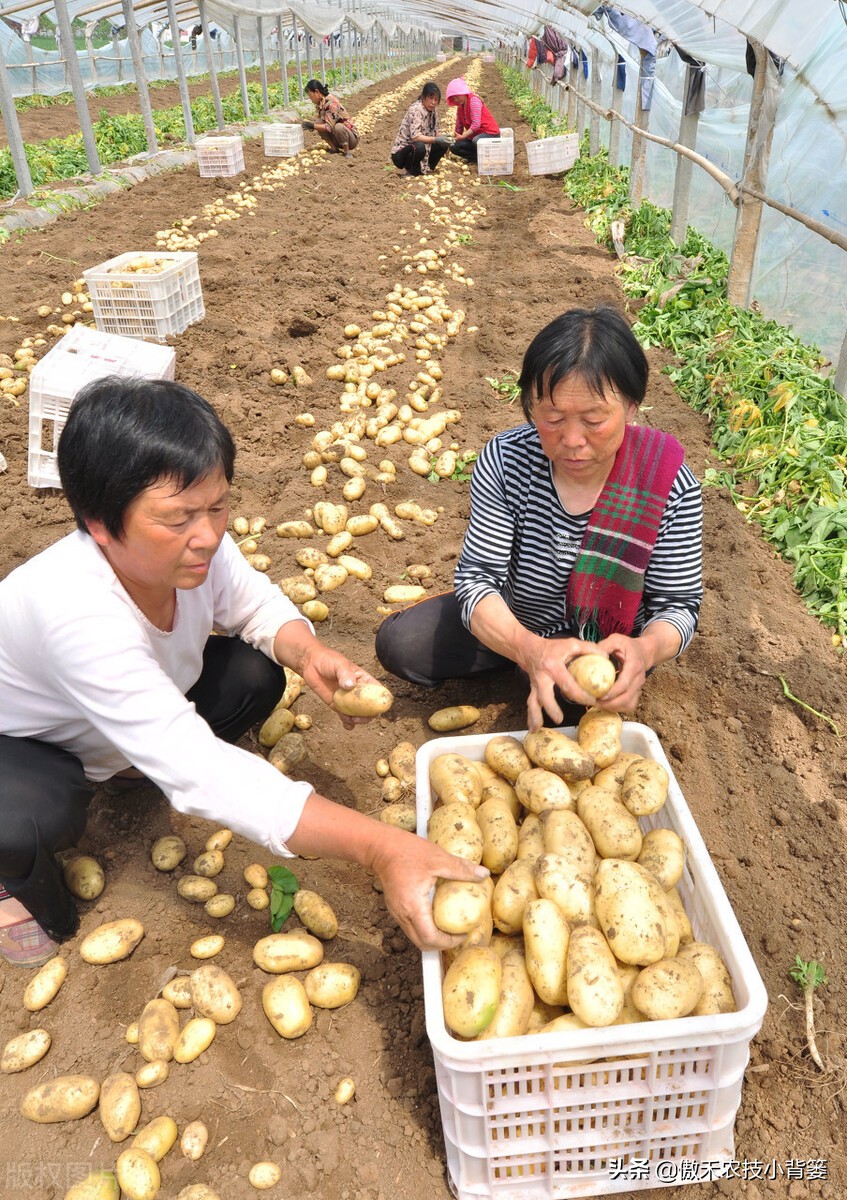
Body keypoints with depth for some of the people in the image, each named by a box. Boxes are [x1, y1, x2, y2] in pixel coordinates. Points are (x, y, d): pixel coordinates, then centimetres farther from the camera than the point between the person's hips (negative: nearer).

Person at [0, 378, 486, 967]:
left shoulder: (196, 545, -26)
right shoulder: (74, 611, -45)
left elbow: (255, 603, -3)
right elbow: (197, 772, -49)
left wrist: (308, 652, -28)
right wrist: (380, 847, -56)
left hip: (136, 717, 6)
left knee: (256, 673, -13)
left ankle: (125, 765, 13)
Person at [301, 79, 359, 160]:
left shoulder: (331, 102, -22)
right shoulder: (320, 103, 3)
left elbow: (330, 127, -28)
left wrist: (312, 125, -26)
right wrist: (309, 123, -9)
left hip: (352, 138, -8)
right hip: (337, 138, 8)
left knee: (338, 127, -37)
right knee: (319, 123, -10)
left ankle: (347, 152, -17)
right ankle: (334, 149, -2)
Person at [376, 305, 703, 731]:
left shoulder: (671, 486, -25)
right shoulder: (505, 460, -24)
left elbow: (678, 604, -17)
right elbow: (477, 576, -24)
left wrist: (645, 650, -43)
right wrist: (528, 647, -45)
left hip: (607, 640, -1)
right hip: (512, 622, 2)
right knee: (397, 644, -10)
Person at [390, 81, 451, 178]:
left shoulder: (434, 110, 2)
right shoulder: (415, 110, -21)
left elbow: (434, 133, 8)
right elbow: (415, 136, -32)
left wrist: (444, 140, -12)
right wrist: (436, 139, -40)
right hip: (401, 153, -7)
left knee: (443, 145, -5)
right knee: (420, 147, -36)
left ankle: (425, 168, 8)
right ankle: (409, 171, -10)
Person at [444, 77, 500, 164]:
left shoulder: (474, 101, -17)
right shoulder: (460, 107, 9)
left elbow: (476, 124, -28)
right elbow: (459, 127, 8)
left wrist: (462, 136, -34)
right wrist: (456, 139, -6)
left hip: (490, 133, -8)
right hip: (475, 135, 9)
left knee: (476, 141, -41)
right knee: (454, 146, -4)